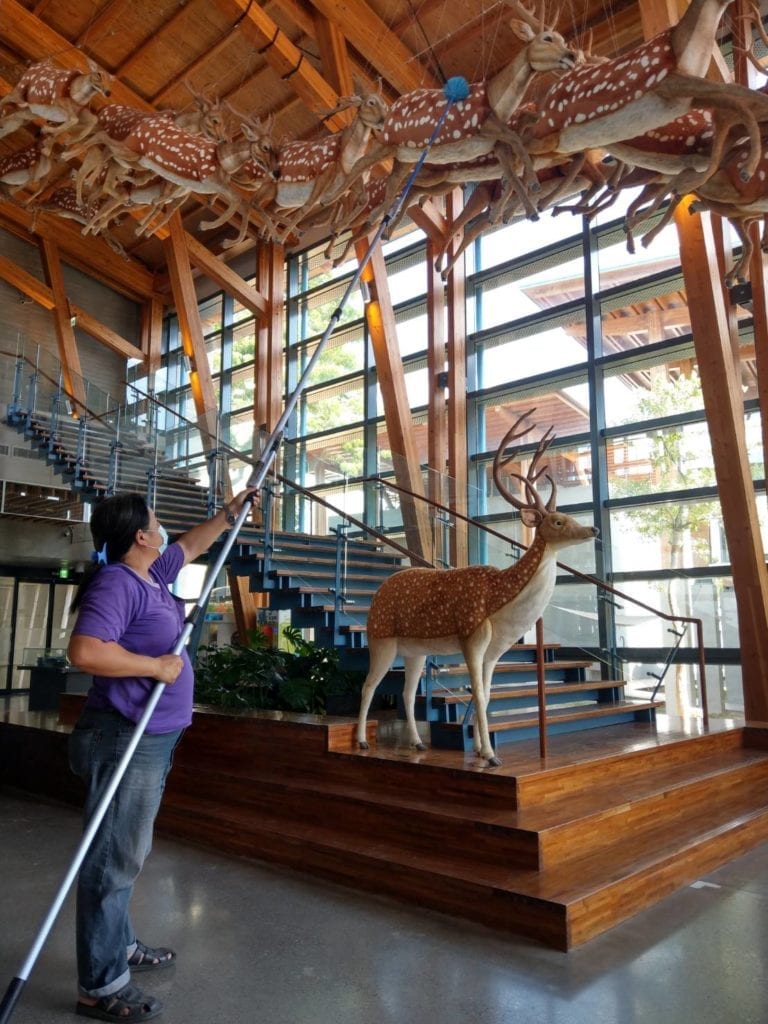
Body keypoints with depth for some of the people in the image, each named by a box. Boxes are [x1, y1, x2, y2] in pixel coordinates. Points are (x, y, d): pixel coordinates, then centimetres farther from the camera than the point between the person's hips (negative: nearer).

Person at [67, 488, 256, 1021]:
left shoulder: (152, 573, 10)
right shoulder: (115, 584, -19)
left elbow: (191, 545, 29)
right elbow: (85, 650, -32)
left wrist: (231, 511, 32)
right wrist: (156, 667, -24)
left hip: (153, 738, 10)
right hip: (125, 741, -10)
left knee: (127, 852, 21)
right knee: (114, 857, -1)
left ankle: (120, 944, 36)